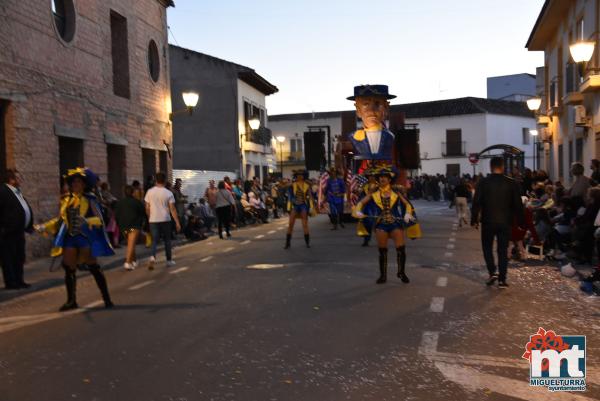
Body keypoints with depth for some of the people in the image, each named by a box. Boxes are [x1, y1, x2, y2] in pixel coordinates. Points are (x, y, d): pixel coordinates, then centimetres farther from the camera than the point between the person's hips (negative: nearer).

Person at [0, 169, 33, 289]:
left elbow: (26, 209, 19)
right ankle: (10, 282, 4)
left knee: (19, 257, 14)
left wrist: (29, 225, 14)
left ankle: (19, 281, 22)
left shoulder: (18, 192, 15)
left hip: (19, 231, 9)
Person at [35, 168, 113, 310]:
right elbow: (60, 219, 17)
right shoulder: (66, 200, 10)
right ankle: (71, 300, 19)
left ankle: (107, 299, 5)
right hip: (70, 238, 5)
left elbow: (99, 219, -13)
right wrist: (44, 227, 10)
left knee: (94, 268, -3)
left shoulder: (90, 199, -4)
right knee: (68, 269, 6)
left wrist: (87, 221, -31)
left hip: (86, 237, -5)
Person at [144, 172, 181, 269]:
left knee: (155, 240, 5)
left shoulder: (150, 192, 0)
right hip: (165, 220, -1)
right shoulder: (168, 193, -6)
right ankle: (169, 260, 19)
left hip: (153, 220, 1)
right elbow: (172, 209, -7)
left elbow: (147, 208, 4)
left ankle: (153, 257, -20)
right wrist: (177, 223, -3)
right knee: (167, 240, 13)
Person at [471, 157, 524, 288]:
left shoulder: (483, 182, -6)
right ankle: (502, 280, 6)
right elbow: (518, 205, 1)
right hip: (505, 222, 1)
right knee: (503, 250, 7)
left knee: (487, 247, 15)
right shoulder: (511, 183, -2)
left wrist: (474, 220, 1)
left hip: (488, 221, -1)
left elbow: (476, 203, -7)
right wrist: (520, 222, 9)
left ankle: (492, 272, 0)